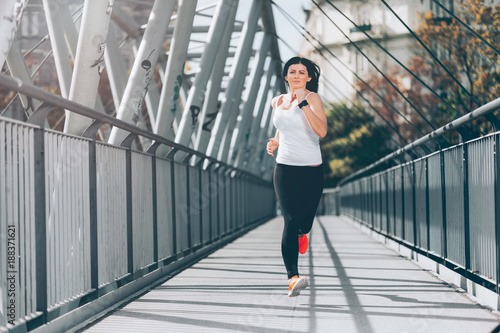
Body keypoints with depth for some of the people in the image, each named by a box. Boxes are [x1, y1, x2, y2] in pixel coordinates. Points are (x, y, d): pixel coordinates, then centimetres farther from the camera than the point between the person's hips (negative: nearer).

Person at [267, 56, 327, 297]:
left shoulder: (313, 98, -6)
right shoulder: (277, 102, 9)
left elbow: (321, 130, -22)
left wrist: (303, 103, -25)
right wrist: (275, 142, 11)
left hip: (312, 170, -1)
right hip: (285, 169, 2)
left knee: (305, 220, 9)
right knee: (291, 220, -15)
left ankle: (301, 233, 51)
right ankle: (293, 277, -25)